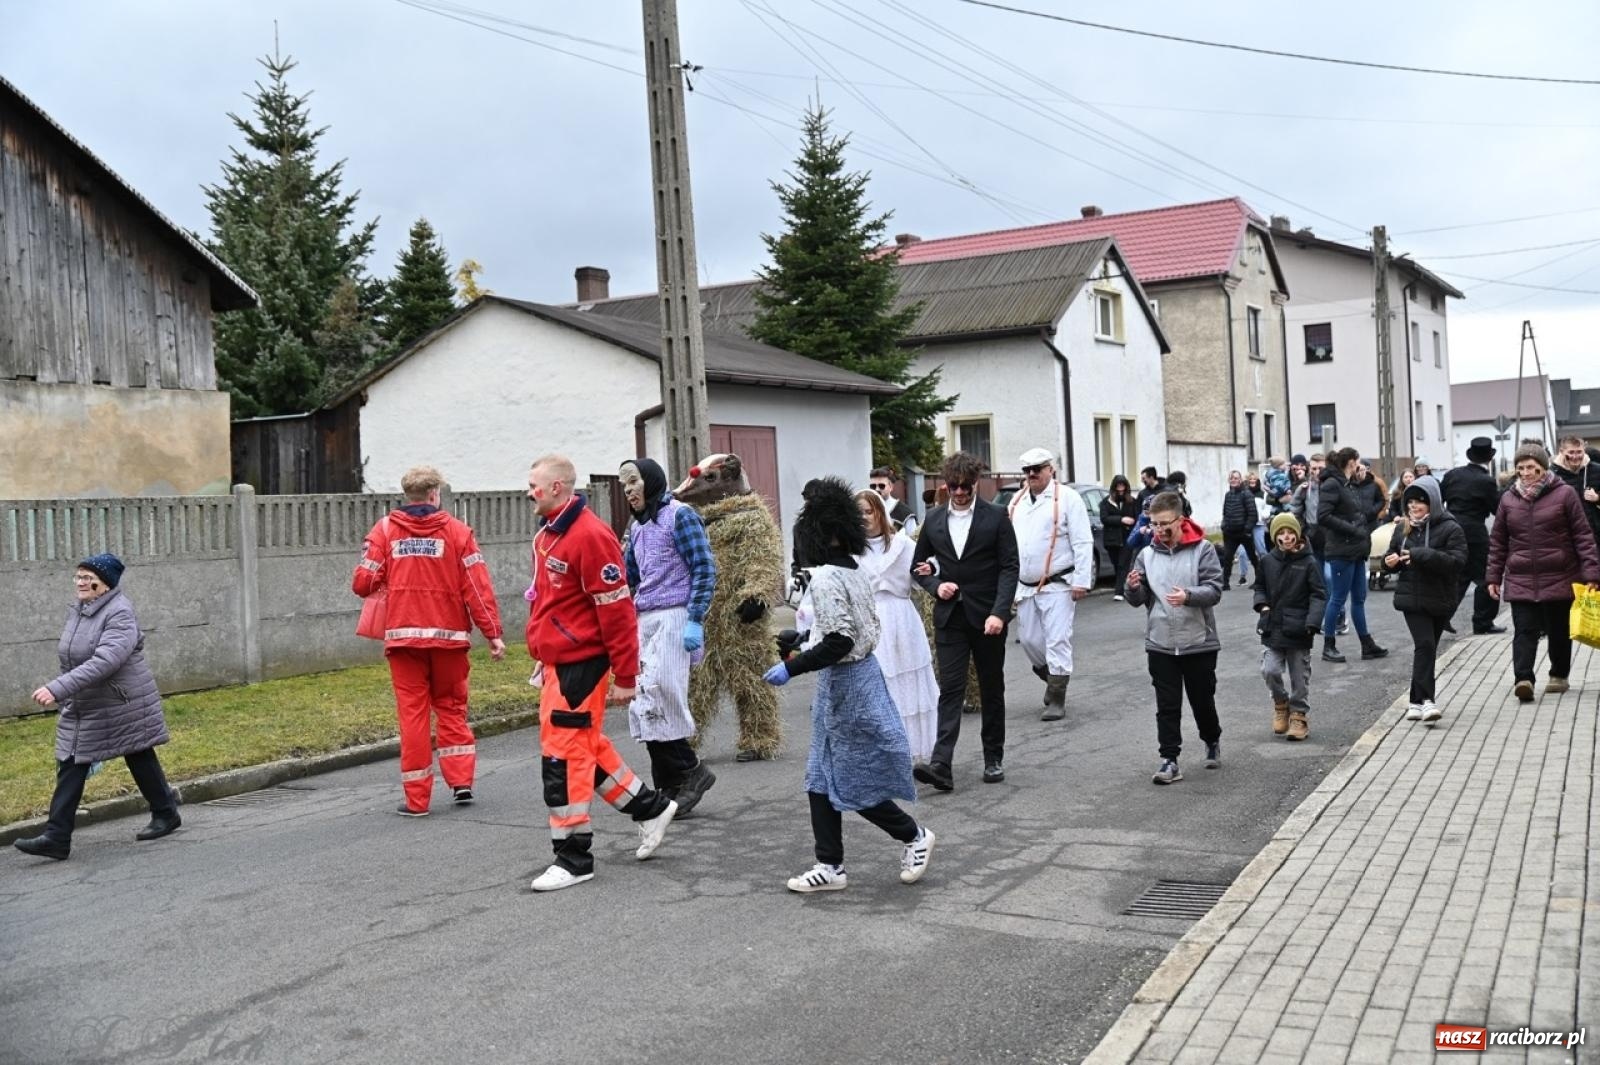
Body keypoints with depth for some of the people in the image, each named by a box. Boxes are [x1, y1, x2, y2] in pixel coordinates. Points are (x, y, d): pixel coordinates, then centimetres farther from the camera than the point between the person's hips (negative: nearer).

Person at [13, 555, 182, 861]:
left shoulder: (120, 614, -21)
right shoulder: (77, 612, 6)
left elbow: (105, 661, -34)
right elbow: (71, 659, 17)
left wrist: (58, 689, -40)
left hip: (123, 706, -8)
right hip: (81, 709, 8)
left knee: (140, 759, 8)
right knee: (70, 768, 1)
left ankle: (166, 814, 28)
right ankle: (56, 838, 0)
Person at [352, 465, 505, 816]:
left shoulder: (384, 529, 2)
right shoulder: (456, 530, 0)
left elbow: (363, 583, -4)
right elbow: (478, 586, -5)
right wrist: (493, 633, -3)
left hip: (403, 636, 0)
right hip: (448, 635, 0)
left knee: (412, 713, 5)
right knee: (451, 708, 17)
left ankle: (416, 798, 7)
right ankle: (461, 780, 10)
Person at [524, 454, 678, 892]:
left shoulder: (590, 536, -19)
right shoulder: (548, 533, 11)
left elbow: (617, 610, -19)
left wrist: (625, 677, -18)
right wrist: (544, 658, 22)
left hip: (580, 665, -10)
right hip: (558, 663, 10)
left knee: (563, 756, -4)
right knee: (584, 747, 17)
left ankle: (573, 857, 7)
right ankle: (651, 808, 32)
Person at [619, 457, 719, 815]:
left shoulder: (679, 515, -4)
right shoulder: (637, 527, 19)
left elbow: (704, 570, -9)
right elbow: (627, 577, 26)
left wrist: (695, 621, -16)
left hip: (673, 619, -8)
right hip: (644, 621, 8)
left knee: (658, 700, -14)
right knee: (643, 706, 4)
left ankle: (690, 770, 1)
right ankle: (670, 786, 10)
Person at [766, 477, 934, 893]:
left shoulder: (826, 578, -21)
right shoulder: (855, 571, 6)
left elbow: (840, 641, -26)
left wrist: (792, 667, -21)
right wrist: (809, 635, 24)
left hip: (845, 683, -9)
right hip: (862, 674, 9)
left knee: (851, 781, 4)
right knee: (821, 780, 11)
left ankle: (914, 836, 21)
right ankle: (830, 866, 16)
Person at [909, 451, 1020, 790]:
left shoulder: (996, 517, -3)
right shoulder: (934, 519, 7)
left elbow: (1009, 568, -7)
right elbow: (918, 565, 15)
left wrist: (999, 612, -18)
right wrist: (935, 585, -5)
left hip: (987, 617, -2)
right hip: (949, 616, 2)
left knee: (992, 691, 9)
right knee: (950, 690, -6)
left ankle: (994, 759, 22)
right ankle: (941, 764, -14)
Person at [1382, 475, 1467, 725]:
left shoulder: (1450, 528, -7)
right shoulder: (1403, 528, 7)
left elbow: (1457, 561, -19)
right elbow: (1393, 554, 20)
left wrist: (1422, 555, -27)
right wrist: (1390, 561, -5)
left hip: (1440, 599, -1)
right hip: (1412, 598, 1)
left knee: (1427, 648, 8)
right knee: (1424, 645, -13)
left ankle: (1417, 700, 17)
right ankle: (1426, 699, -15)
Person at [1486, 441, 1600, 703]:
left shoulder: (1564, 494, -2)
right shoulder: (1509, 499, 6)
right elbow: (1497, 541, 12)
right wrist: (1493, 576, 9)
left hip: (1559, 579, -1)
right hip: (1520, 580, 1)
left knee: (1559, 630, 12)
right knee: (1524, 631, -9)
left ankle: (1559, 675, 28)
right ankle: (1523, 679, -18)